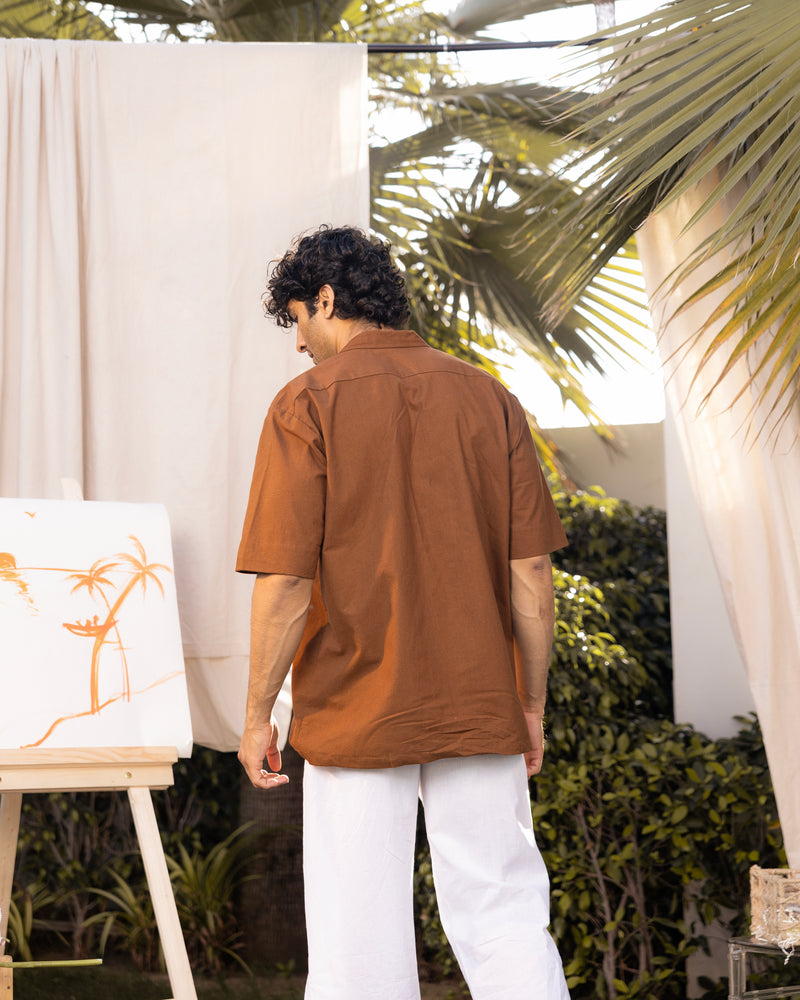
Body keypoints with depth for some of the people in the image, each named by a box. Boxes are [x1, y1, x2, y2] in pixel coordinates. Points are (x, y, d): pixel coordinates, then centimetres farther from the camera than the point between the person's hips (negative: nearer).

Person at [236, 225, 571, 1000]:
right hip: (480, 709, 3)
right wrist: (532, 705, 11)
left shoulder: (308, 404, -7)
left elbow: (285, 581, -11)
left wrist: (258, 716, -1)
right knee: (505, 919, 8)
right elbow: (531, 572, 2)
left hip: (355, 713, -3)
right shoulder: (487, 398, 4)